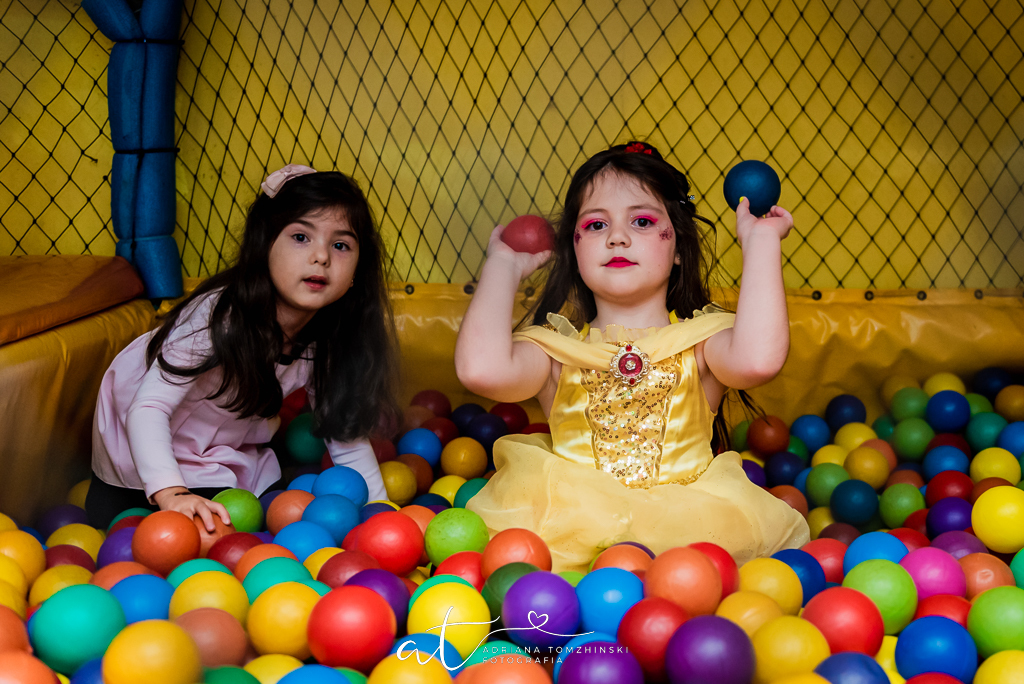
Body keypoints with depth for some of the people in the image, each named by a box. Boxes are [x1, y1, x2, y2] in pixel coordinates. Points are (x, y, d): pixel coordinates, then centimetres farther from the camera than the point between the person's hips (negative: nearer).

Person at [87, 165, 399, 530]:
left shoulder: (329, 342, -19)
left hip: (225, 446, 5)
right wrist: (170, 491, -54)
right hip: (145, 443, -5)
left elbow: (347, 439, -10)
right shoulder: (217, 315, -37)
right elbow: (148, 409, -39)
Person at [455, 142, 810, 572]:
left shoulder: (699, 340, 4)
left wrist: (760, 241, -10)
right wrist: (503, 267, -1)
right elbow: (481, 368, -17)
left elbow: (759, 358, -21)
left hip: (686, 525, 1)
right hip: (568, 532, 0)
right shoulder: (556, 350, 5)